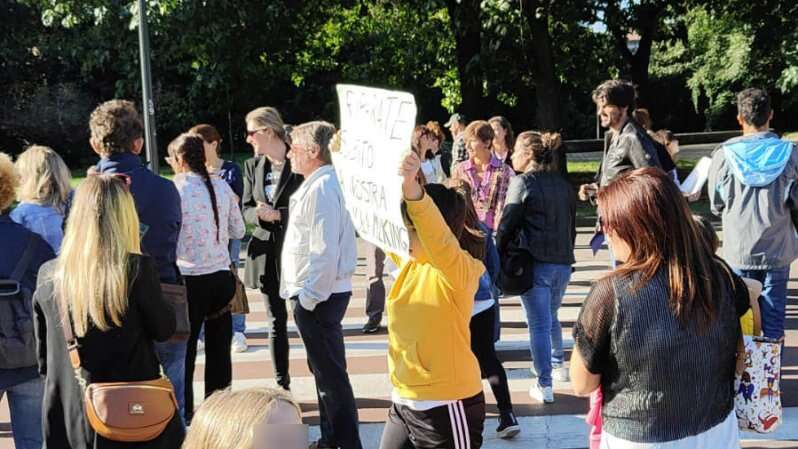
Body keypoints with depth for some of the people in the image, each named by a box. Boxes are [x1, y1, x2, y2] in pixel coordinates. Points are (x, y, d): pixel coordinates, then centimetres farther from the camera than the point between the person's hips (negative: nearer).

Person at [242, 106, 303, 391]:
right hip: (267, 253, 5)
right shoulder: (252, 166, 10)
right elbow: (246, 209, 11)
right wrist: (260, 215, -11)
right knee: (277, 322, 11)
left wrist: (278, 214, -18)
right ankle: (282, 386, 20)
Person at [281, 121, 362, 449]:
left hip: (317, 296, -10)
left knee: (330, 373, -2)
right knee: (325, 370, 19)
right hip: (314, 294, 10)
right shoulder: (317, 185, 13)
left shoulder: (321, 188, -18)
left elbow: (324, 250, -24)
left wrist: (309, 297, -19)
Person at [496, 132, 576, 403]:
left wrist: (499, 256, 3)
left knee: (539, 324, 0)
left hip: (535, 262, -6)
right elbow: (572, 225, 15)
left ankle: (544, 386, 1)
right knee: (551, 316, 25)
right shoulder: (564, 185, 10)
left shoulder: (523, 182, -7)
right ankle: (558, 364, 41)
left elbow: (507, 226, -9)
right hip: (563, 262, 6)